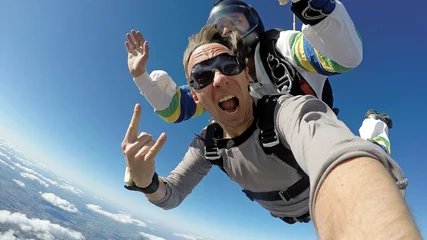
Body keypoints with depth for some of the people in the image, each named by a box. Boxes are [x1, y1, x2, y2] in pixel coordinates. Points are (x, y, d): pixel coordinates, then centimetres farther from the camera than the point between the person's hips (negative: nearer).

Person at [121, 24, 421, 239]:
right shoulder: (207, 145, -22)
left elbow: (348, 162, -63)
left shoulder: (290, 111, -42)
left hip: (340, 202, -4)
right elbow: (170, 196, -16)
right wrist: (145, 181, -40)